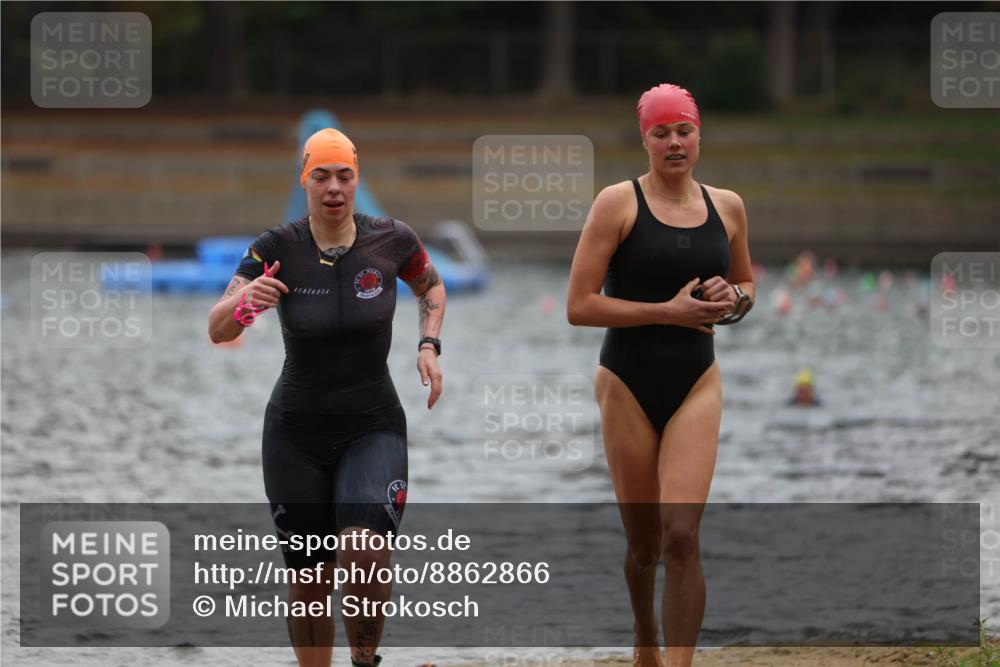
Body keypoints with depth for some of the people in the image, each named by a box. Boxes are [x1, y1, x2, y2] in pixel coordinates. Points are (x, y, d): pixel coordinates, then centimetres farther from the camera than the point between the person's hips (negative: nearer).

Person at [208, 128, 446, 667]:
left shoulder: (390, 240, -7)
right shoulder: (276, 249, -11)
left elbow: (431, 286, 16)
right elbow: (217, 331, -17)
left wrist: (428, 346, -1)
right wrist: (246, 300, -39)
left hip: (373, 426, -1)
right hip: (296, 434, 1)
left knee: (364, 554, -24)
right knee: (308, 579, 5)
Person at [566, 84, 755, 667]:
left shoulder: (727, 207, 6)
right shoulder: (619, 203, -7)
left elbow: (747, 285, 23)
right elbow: (579, 306, -11)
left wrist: (733, 301, -2)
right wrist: (667, 312, -17)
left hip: (696, 383, 2)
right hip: (629, 384, -2)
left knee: (681, 536, -15)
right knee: (644, 543, 9)